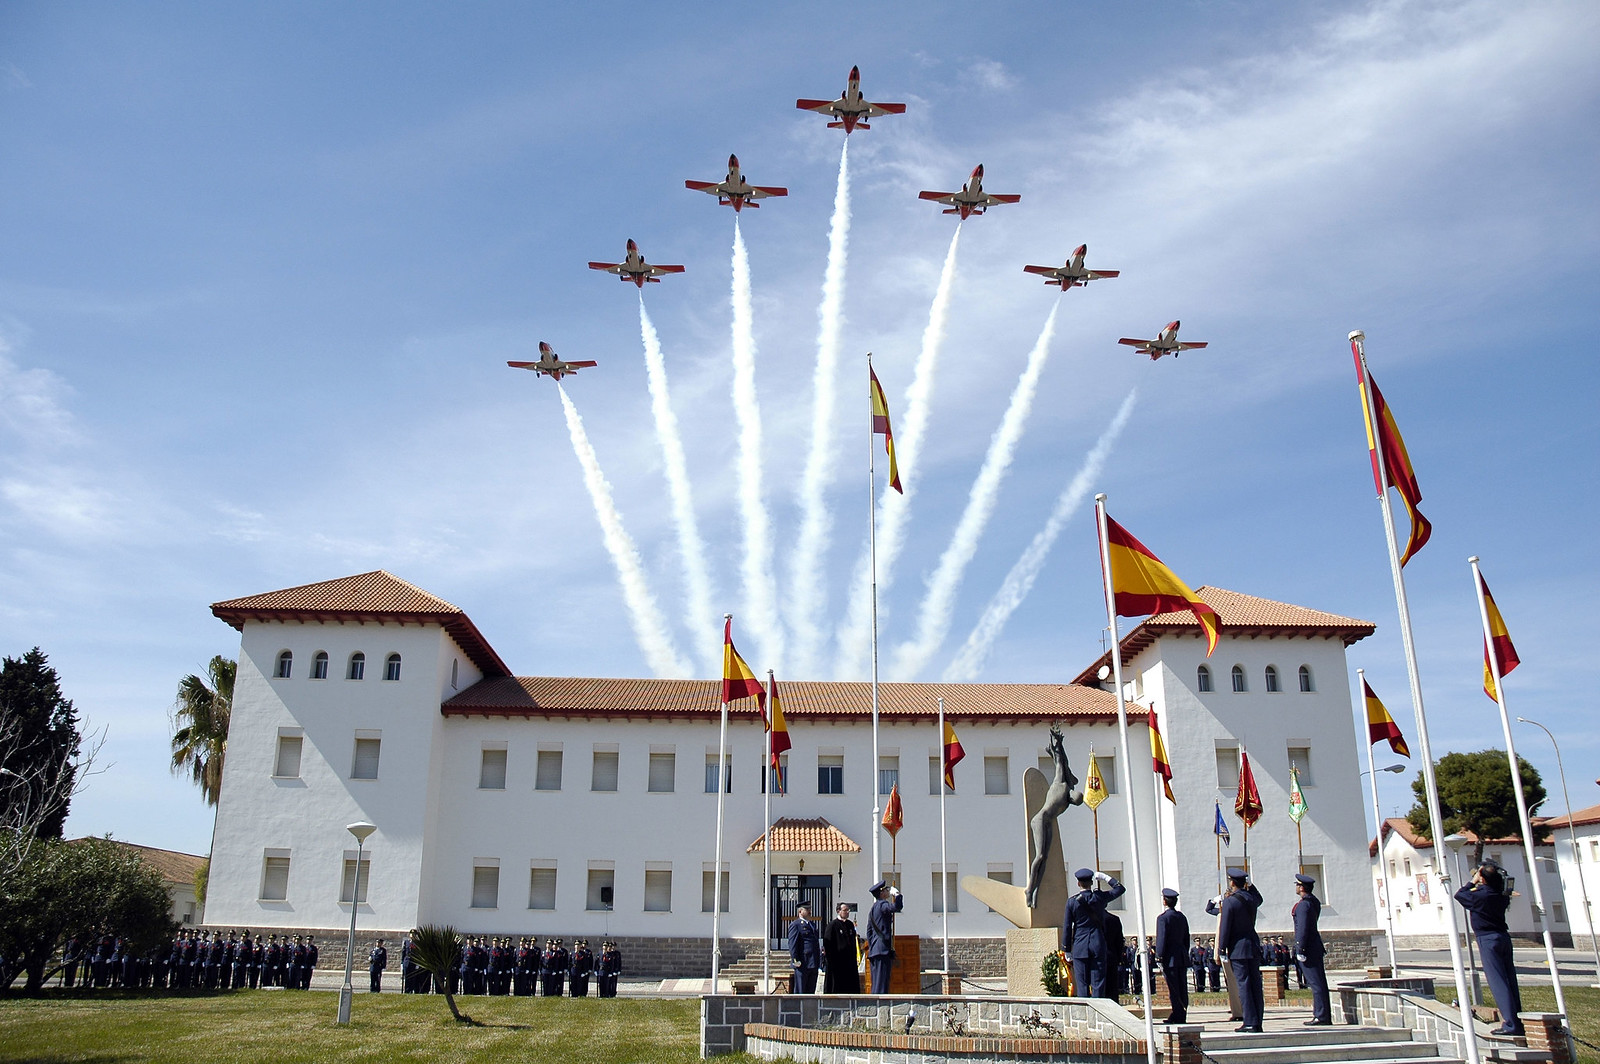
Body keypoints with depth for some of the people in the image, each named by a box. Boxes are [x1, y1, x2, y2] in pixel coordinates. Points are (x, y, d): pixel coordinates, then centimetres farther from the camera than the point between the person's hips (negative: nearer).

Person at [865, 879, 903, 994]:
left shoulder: (873, 908, 21)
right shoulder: (882, 905, -9)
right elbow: (897, 907, -30)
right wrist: (897, 893, -13)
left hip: (874, 949, 10)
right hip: (883, 950, -10)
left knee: (876, 983, 9)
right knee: (882, 983, -12)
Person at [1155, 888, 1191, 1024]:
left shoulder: (1163, 918, -11)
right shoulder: (1182, 917, 11)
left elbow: (1161, 940, -14)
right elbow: (1186, 939, 16)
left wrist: (1159, 958, -10)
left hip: (1170, 958, -7)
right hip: (1183, 958, 7)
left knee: (1173, 989, -3)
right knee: (1182, 989, 9)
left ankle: (1177, 1017, -1)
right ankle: (1182, 1017, 13)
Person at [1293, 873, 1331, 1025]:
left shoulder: (1303, 904, -16)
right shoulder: (1315, 902, 12)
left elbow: (1302, 928, -20)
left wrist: (1300, 950, -18)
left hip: (1308, 949, -9)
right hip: (1316, 948, 9)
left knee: (1315, 983, -6)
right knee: (1319, 982, 11)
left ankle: (1321, 1017, -4)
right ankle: (1325, 1016, 15)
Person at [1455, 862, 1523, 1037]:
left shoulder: (1480, 895, -15)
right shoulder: (1501, 896, 6)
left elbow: (1459, 895, 0)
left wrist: (1473, 882, 8)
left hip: (1488, 939, -8)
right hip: (1504, 937, 8)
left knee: (1497, 981, -8)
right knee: (1510, 980, 11)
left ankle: (1511, 1024, -11)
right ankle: (1518, 1020, 15)